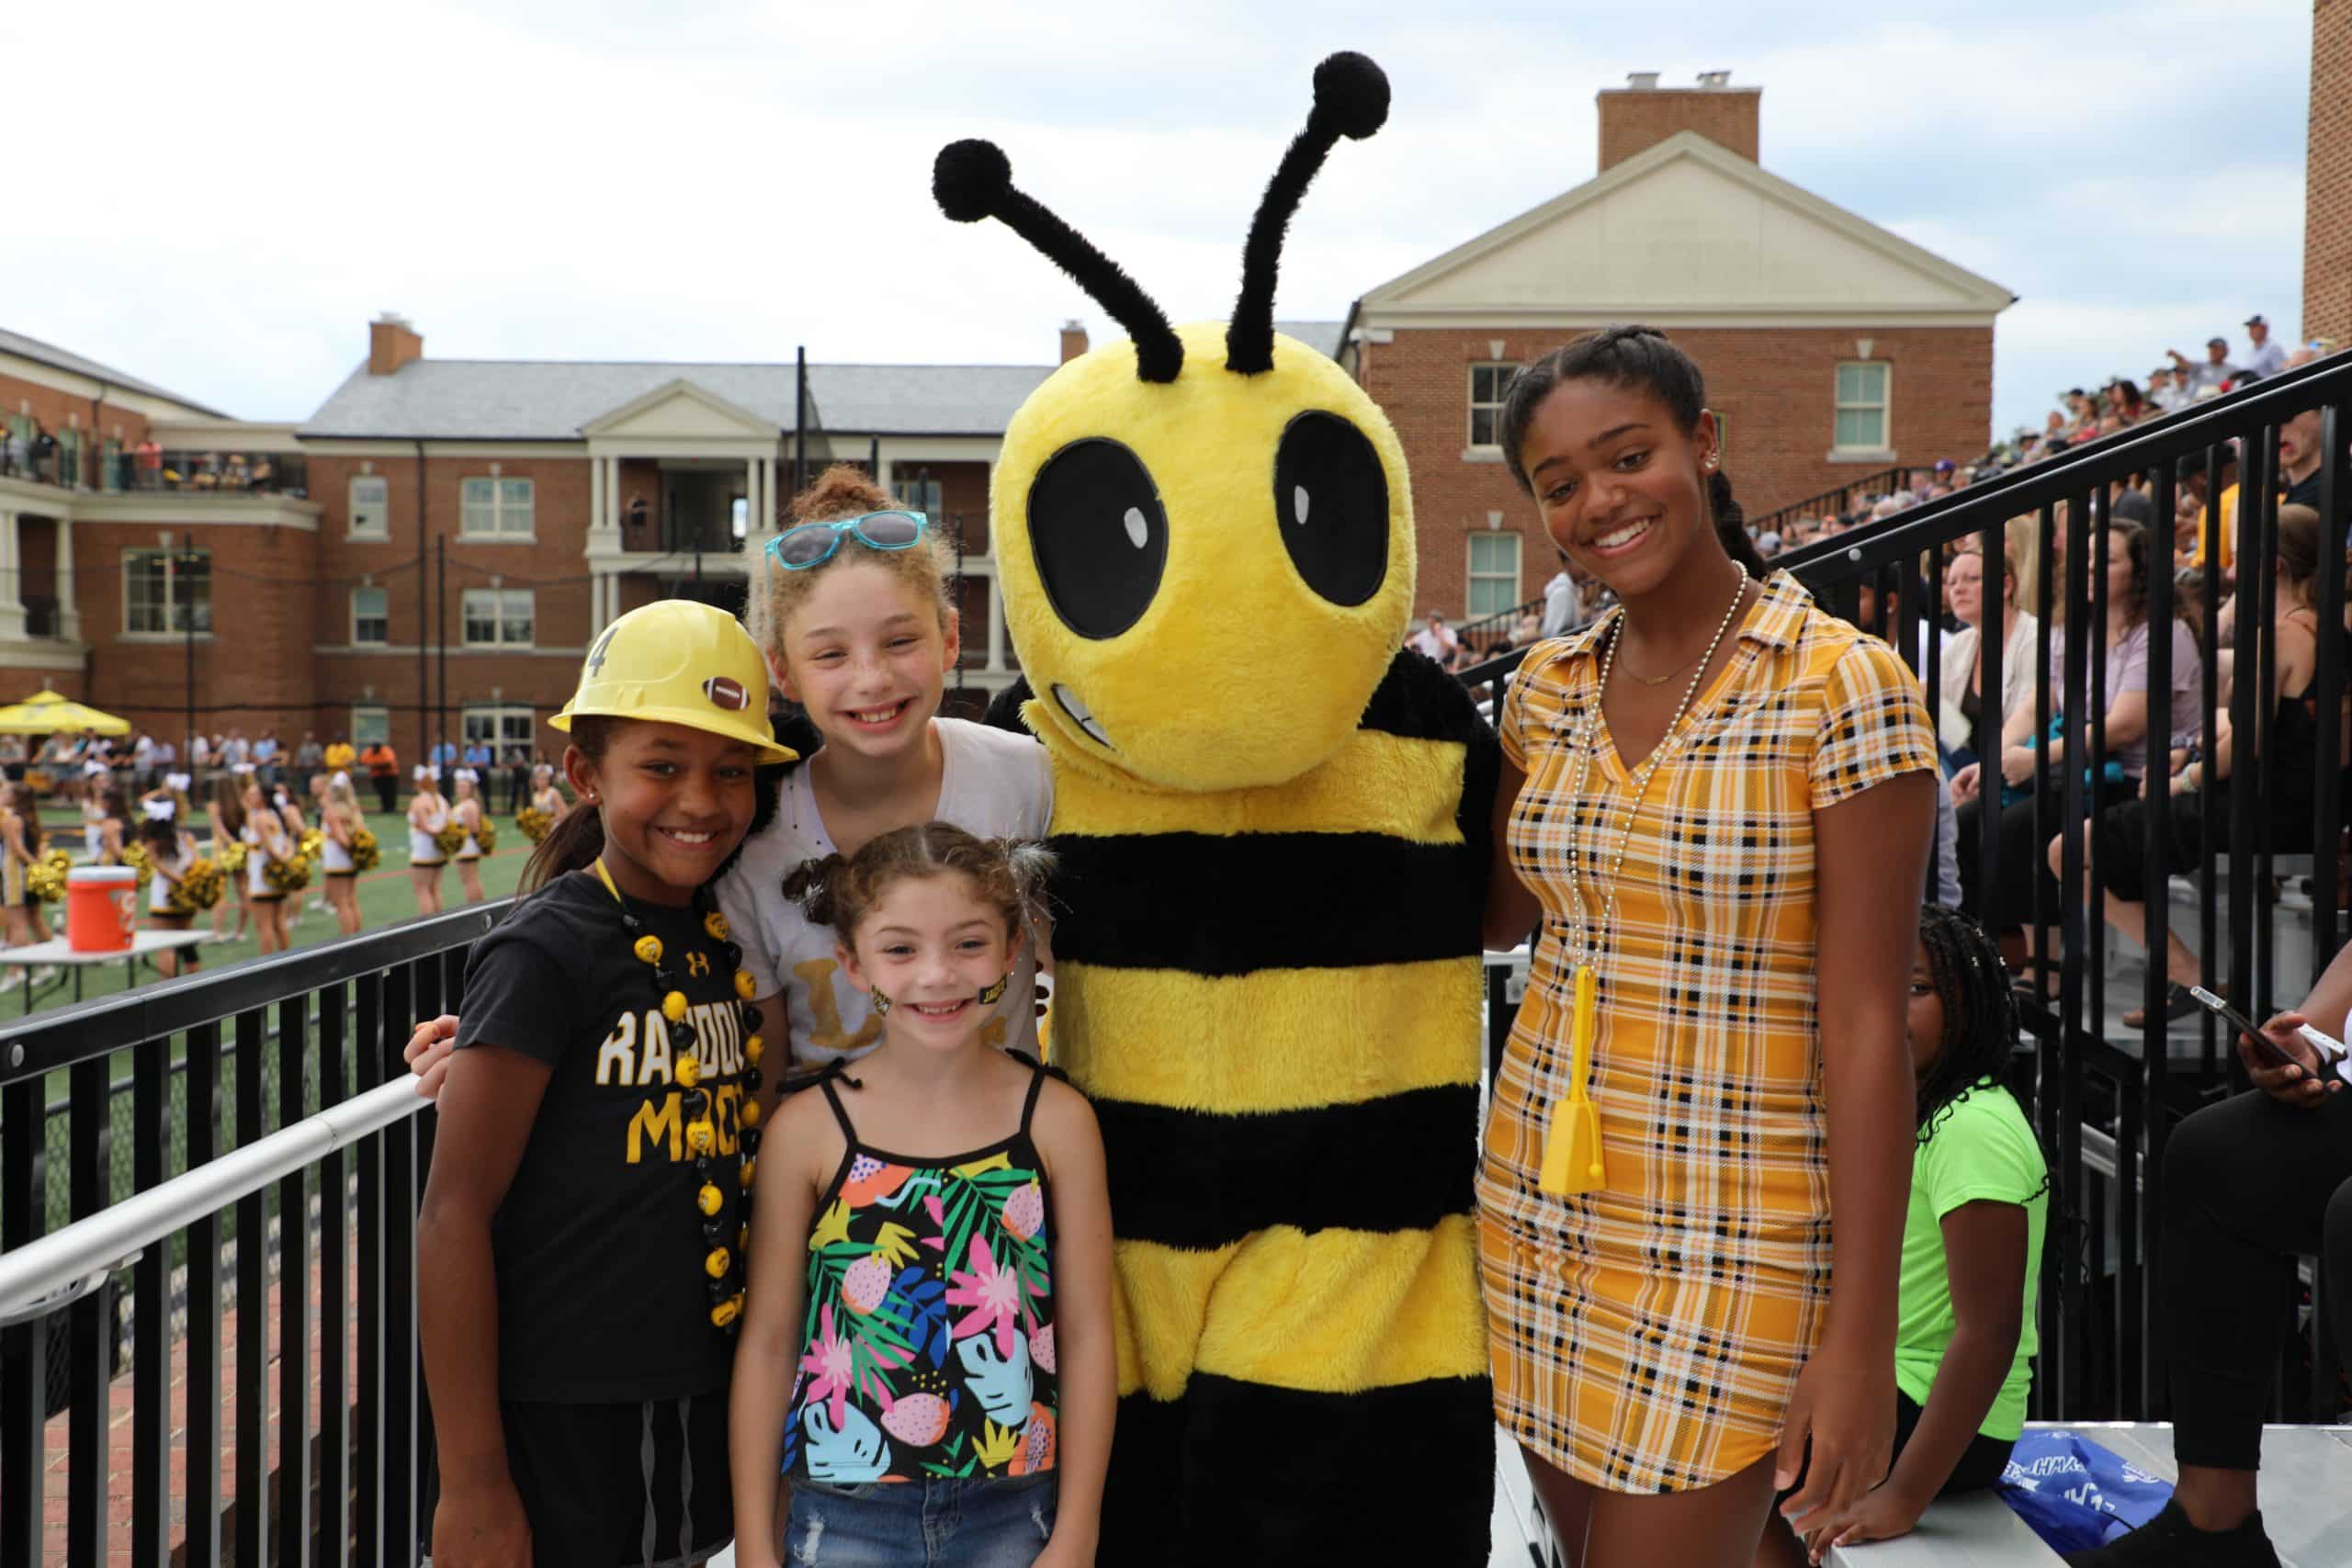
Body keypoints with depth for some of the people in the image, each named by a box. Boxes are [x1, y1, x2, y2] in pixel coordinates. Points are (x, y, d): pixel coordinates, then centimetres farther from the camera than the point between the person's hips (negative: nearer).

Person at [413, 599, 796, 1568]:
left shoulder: (732, 935, 4)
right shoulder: (548, 951, -15)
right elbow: (454, 1213, -16)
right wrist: (471, 1483, -17)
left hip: (703, 1403, 7)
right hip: (562, 1412, -6)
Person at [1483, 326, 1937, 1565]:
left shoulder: (1842, 686, -13)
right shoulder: (1550, 686, 4)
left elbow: (1866, 1024, -14)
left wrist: (1862, 1335, -16)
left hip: (1732, 1233, -6)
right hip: (1539, 1203, 6)